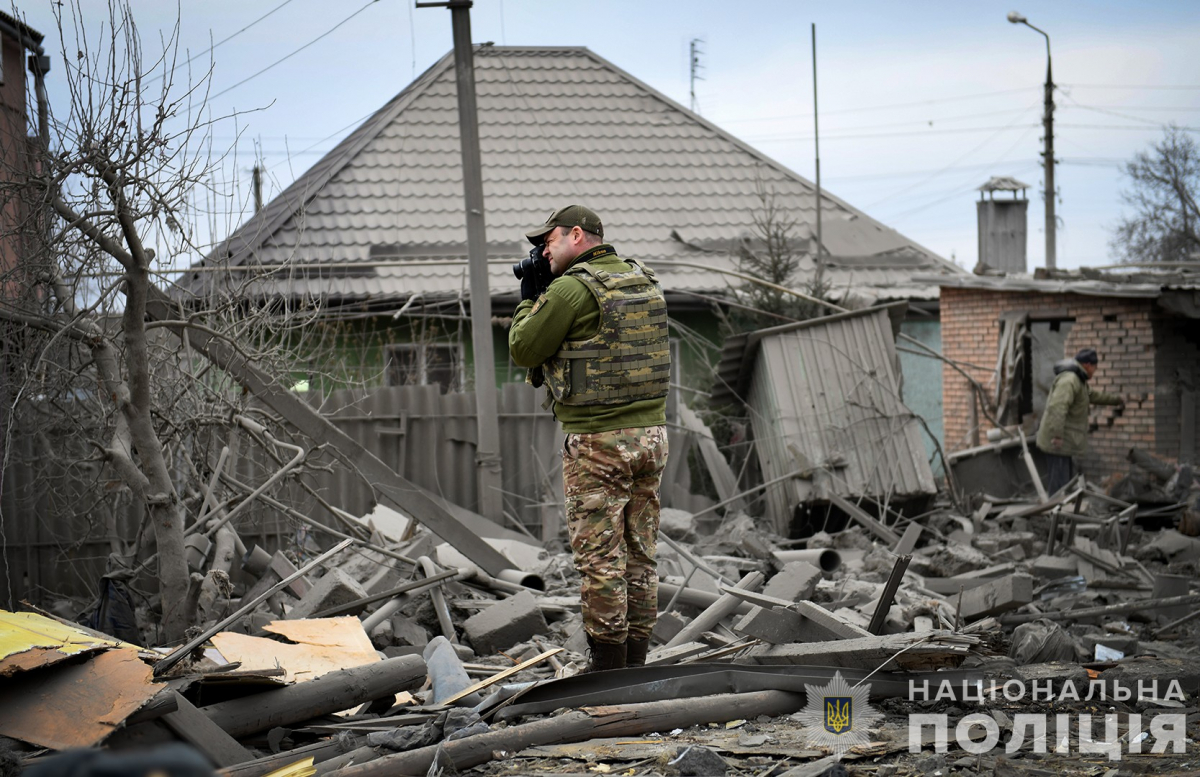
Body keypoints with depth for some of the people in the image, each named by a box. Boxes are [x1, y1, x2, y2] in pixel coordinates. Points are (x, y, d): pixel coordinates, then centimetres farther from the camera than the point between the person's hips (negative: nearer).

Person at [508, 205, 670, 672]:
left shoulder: (573, 289, -12)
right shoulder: (644, 281, 11)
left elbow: (523, 350, -4)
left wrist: (529, 300, 11)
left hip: (597, 442, -7)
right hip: (651, 432, 7)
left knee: (599, 557, -1)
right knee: (640, 554, 12)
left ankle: (606, 668, 3)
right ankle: (635, 663, 17)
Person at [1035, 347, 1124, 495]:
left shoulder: (1078, 381, 21)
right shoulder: (1069, 380, -16)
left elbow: (1093, 395, 40)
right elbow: (1057, 407, -29)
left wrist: (1115, 400, 51)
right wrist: (1057, 435, -36)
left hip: (1063, 441, 11)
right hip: (1058, 442, -11)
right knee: (1059, 483, -12)